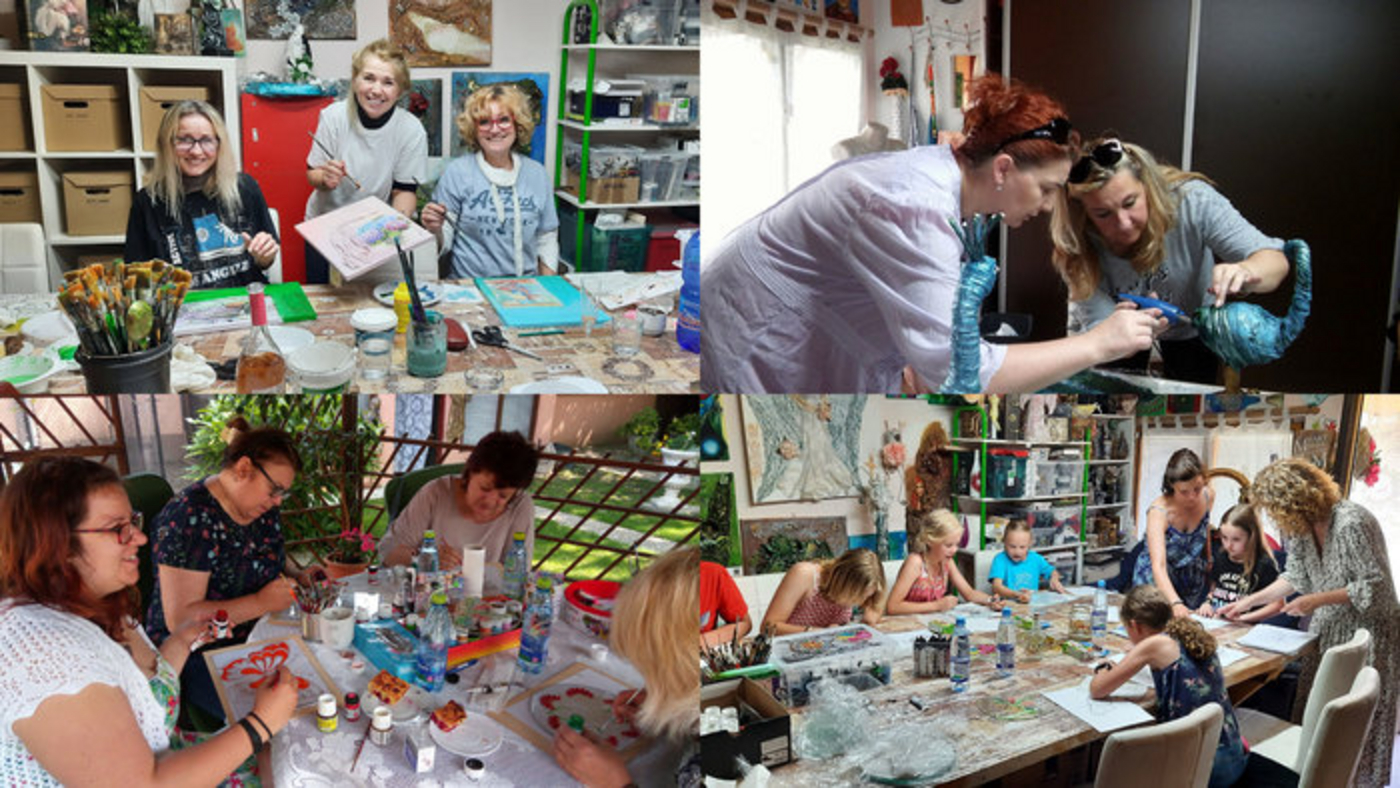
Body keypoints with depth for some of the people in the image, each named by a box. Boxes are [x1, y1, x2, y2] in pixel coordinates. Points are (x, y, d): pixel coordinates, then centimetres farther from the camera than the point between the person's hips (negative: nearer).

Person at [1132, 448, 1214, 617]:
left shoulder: (1208, 496, -13)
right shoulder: (1159, 511, -30)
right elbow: (1159, 566, -41)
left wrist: (1208, 561, 19)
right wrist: (1175, 603, -55)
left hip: (1194, 580, 4)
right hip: (1157, 581, -4)